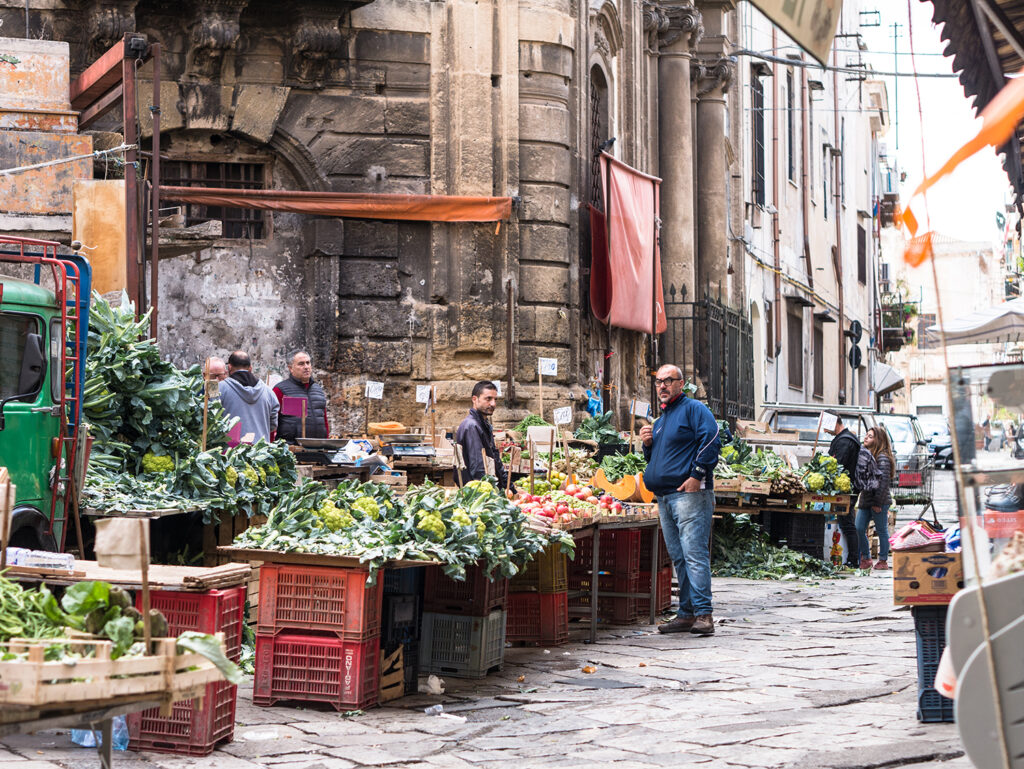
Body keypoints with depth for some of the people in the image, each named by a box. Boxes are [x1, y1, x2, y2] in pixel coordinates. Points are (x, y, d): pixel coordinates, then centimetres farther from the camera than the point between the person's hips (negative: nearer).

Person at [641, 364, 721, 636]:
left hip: (689, 493, -9)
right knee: (679, 558, 9)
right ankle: (687, 614, 12)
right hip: (664, 497, 9)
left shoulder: (694, 409, -2)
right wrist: (647, 444, 10)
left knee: (694, 555, -13)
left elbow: (711, 442, -14)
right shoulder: (660, 420, 24)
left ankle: (703, 613, -15)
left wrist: (697, 475, -20)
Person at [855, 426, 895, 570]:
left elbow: (885, 481, -16)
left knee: (881, 531, 3)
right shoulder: (865, 453, 14)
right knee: (859, 529, 4)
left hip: (879, 501, -8)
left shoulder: (883, 457, -11)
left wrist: (878, 502, -18)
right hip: (865, 499, 8)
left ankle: (883, 560, 13)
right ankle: (865, 558, 16)